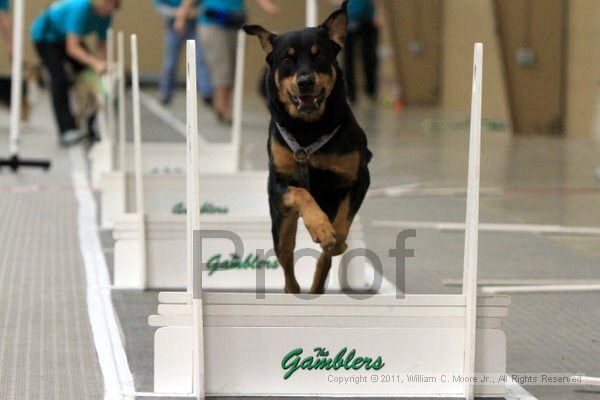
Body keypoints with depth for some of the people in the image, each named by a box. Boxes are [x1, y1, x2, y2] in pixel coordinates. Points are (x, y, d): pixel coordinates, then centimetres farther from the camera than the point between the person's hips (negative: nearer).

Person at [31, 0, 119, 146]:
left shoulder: (106, 15, -15)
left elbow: (102, 46, -10)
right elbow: (72, 48, -43)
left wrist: (102, 66, -28)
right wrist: (95, 63, -53)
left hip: (67, 36, 8)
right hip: (46, 35, -8)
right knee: (59, 79, -22)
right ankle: (67, 131, -28)